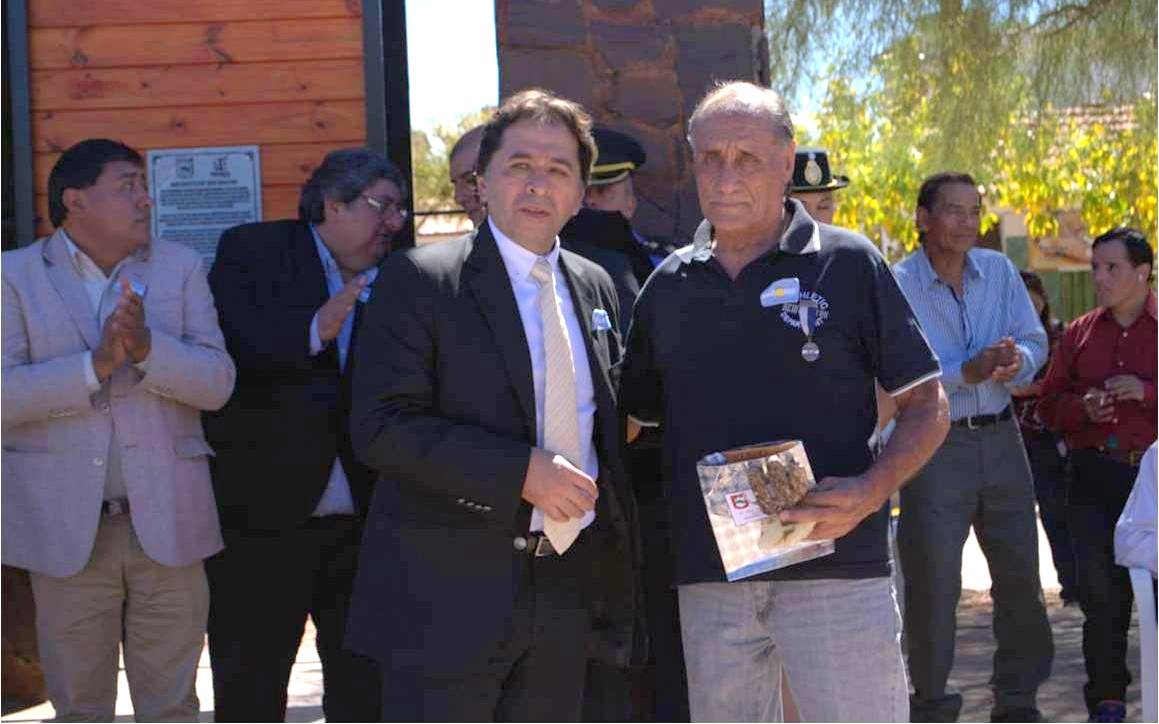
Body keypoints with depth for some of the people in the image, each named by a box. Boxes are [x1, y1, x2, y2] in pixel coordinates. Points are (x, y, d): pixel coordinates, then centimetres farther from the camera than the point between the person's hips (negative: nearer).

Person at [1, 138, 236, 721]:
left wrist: (145, 346, -20)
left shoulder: (181, 268, 6)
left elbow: (217, 382, -3)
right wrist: (96, 364, -21)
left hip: (166, 520, 1)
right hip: (67, 527, -1)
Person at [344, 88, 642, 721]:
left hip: (567, 593, 6)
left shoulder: (595, 287, 13)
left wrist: (614, 572, 12)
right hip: (448, 592, -6)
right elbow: (381, 427, -15)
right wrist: (521, 471, -21)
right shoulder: (419, 280, -6)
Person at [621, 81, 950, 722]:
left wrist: (870, 492, -15)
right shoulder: (668, 285, 12)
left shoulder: (848, 263, 1)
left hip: (835, 562, -3)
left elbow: (927, 407, 2)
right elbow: (640, 414, 20)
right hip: (706, 576, 4)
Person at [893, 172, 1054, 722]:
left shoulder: (999, 271, 7)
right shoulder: (897, 285, -9)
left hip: (1000, 436, 5)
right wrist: (969, 372, -27)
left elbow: (1034, 340, 7)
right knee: (933, 579, -2)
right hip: (934, 445, -5)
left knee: (1020, 571, 10)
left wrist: (1017, 359, -16)